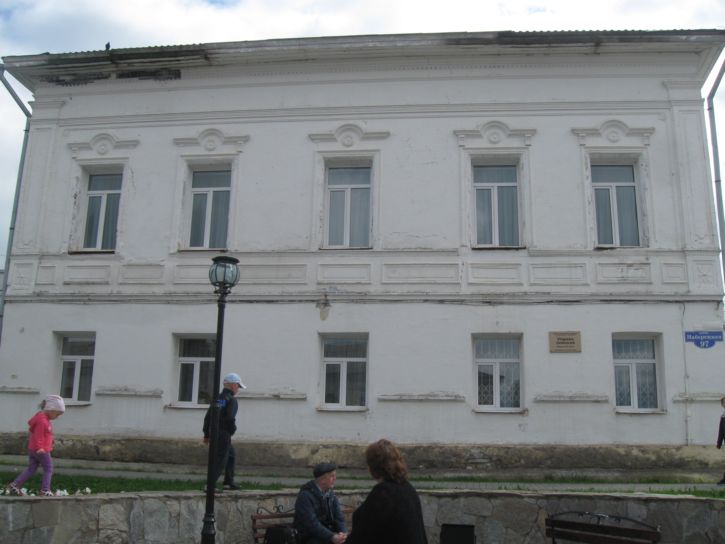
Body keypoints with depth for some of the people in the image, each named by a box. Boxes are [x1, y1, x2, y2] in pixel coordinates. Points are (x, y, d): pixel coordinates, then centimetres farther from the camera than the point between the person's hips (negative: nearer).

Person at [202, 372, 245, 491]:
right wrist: (232, 430, -4)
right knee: (220, 460, -3)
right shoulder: (232, 400, -12)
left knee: (231, 455, 21)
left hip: (214, 432, 8)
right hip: (224, 434, -8)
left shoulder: (217, 398, 11)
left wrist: (206, 434, 17)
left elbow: (207, 416, 12)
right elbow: (230, 418, -23)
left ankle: (228, 482, 24)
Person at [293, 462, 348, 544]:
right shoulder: (305, 496, -16)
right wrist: (331, 537, -31)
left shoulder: (330, 494, 7)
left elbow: (339, 517, 1)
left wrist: (343, 532, -19)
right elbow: (311, 523, -24)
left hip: (328, 533, 7)